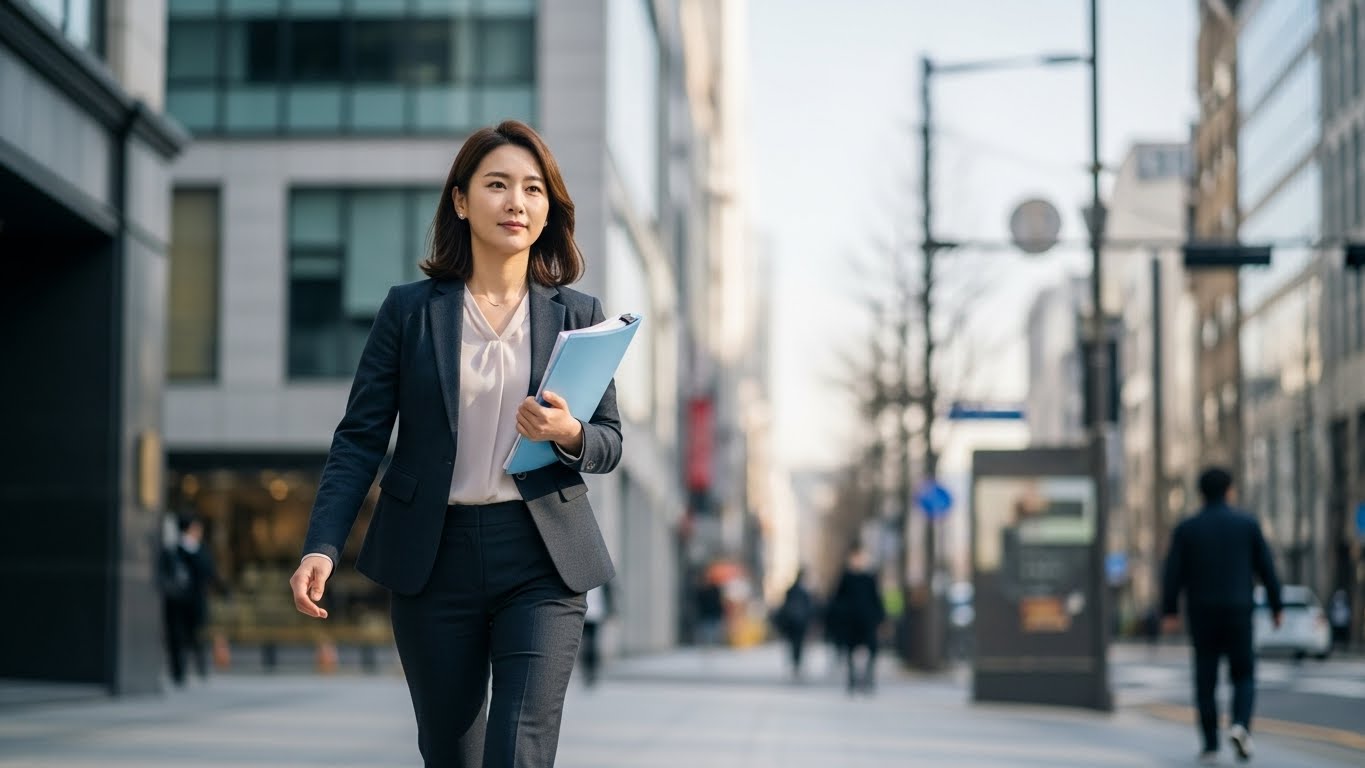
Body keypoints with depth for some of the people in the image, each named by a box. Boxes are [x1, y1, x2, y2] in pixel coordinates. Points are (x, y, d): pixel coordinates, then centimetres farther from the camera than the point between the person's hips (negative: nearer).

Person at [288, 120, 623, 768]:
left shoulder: (577, 316, 6)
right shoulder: (409, 309, 3)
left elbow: (610, 443, 8)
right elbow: (360, 438, 1)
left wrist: (570, 435, -16)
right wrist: (321, 547, -11)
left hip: (542, 560, 0)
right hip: (433, 559, 1)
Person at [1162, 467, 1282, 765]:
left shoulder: (1186, 528, 1)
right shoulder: (1248, 524, 0)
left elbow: (1173, 573, -5)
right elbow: (1266, 568, 1)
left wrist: (1169, 613, -3)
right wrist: (1276, 607, 10)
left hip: (1201, 616, 1)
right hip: (1237, 613, -1)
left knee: (1206, 681, 8)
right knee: (1243, 676, 11)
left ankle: (1210, 747, 6)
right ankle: (1240, 726, -14)